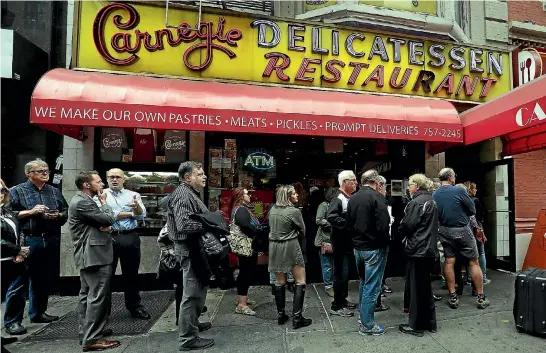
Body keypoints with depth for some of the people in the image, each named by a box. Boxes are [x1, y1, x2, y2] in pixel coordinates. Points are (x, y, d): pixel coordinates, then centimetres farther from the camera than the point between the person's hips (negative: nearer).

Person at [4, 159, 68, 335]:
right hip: (27, 241, -5)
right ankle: (12, 320, 11)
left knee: (43, 279, 15)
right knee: (19, 282, 0)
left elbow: (66, 211, 14)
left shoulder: (55, 192, 12)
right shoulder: (17, 191, 0)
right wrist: (31, 211, -16)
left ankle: (38, 313, 30)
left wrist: (57, 215, -6)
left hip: (50, 241, 5)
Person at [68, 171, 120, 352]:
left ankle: (87, 332, 25)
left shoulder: (82, 200, 17)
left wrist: (106, 227, -2)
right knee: (98, 296, -8)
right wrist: (104, 202, -2)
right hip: (94, 256, -11)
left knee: (87, 295, 15)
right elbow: (109, 218, -19)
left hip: (88, 256, 11)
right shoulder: (82, 202, -17)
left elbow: (100, 222, 20)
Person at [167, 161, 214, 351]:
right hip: (189, 248, -11)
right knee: (192, 293, -1)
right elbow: (184, 225, -29)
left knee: (200, 286, 24)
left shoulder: (190, 193, 16)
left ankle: (192, 322, 42)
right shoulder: (183, 194, -18)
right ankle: (188, 338, 12)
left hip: (195, 246, 11)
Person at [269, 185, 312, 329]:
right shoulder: (294, 211, -13)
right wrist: (301, 241, 15)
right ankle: (297, 317, 3)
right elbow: (303, 230, -2)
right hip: (290, 246, -6)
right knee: (301, 281, 4)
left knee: (280, 282, 14)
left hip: (274, 246, 6)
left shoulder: (273, 209, 4)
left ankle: (280, 315, 21)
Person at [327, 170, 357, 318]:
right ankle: (337, 306, 10)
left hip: (349, 242, 9)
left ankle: (343, 300, 31)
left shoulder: (351, 199, 13)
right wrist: (349, 223, -27)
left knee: (345, 272, 17)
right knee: (341, 273, -2)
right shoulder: (338, 199, -17)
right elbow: (331, 217, -32)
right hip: (341, 242, -9)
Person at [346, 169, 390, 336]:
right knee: (372, 286, 2)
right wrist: (384, 243, -7)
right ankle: (367, 325, 11)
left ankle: (363, 316, 32)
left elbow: (349, 224, 9)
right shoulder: (377, 197, -15)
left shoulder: (353, 198, 6)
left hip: (358, 247, 7)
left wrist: (356, 239, 15)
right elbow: (383, 225, -20)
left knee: (364, 283, 21)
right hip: (374, 248, -7)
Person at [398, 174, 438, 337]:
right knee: (426, 286, 17)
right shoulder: (431, 201, 13)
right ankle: (430, 322, 26)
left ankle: (415, 325, 10)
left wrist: (400, 231, 2)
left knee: (416, 287, 0)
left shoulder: (416, 202, -16)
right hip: (429, 249, 9)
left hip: (418, 250, -9)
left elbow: (406, 225, -18)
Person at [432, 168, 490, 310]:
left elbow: (435, 214, 4)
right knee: (474, 262, 8)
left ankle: (453, 297, 13)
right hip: (462, 230, -4)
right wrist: (461, 214, 9)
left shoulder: (434, 195, -3)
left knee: (449, 262, 8)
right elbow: (473, 210, -7)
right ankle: (481, 298, 15)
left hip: (445, 231, 4)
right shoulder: (459, 190, -15)